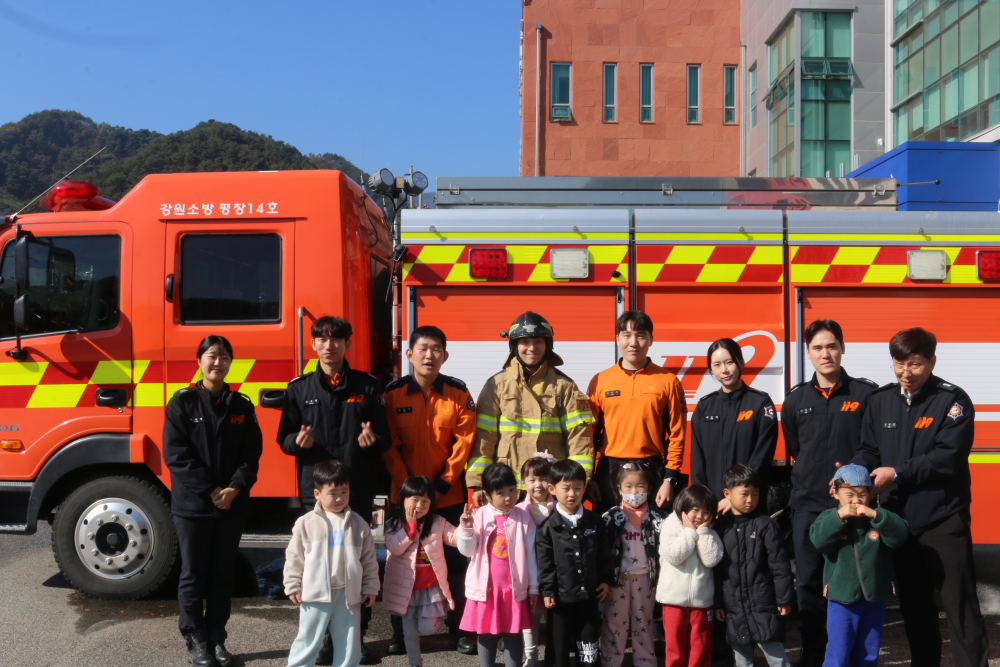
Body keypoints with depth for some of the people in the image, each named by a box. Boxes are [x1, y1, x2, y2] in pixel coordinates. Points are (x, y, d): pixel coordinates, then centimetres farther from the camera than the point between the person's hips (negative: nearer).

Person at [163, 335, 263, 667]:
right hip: (192, 504, -3)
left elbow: (251, 453, 3)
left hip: (233, 504, 3)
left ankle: (216, 638, 21)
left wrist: (235, 488, -13)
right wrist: (210, 490, -14)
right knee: (193, 574, 5)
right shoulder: (183, 402, -3)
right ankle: (195, 640, 18)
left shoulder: (242, 406, 6)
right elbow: (176, 453, -9)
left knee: (222, 575, 10)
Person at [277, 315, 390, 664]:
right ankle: (324, 637, 16)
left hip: (359, 489, 0)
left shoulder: (367, 386, 6)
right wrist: (298, 440, -14)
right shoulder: (299, 388, 7)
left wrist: (373, 439, -15)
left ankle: (357, 637, 16)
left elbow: (386, 437, 7)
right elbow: (284, 438, 9)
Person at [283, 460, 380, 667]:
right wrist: (292, 587, 0)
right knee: (308, 641, 7)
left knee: (349, 644, 9)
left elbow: (369, 559, 5)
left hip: (348, 594, 2)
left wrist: (370, 588, 4)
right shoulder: (305, 523, -3)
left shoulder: (358, 524, 1)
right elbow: (294, 558, 3)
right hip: (315, 594, -1)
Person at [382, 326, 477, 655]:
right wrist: (407, 485, -9)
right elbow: (389, 445, -2)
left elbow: (464, 442, -4)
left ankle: (458, 630, 20)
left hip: (449, 496, 0)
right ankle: (400, 633, 20)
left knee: (454, 563, 6)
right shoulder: (393, 393, -3)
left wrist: (442, 485, -10)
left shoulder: (458, 393, -3)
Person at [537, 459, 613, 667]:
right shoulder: (548, 527, -7)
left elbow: (604, 555, 7)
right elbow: (545, 562, -6)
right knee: (558, 645, 9)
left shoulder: (595, 523, 1)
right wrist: (547, 591, -9)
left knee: (588, 646, 12)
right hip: (561, 597, -2)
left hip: (589, 595, 2)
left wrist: (606, 580, 2)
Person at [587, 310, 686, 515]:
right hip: (609, 472, 1)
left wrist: (670, 479, -4)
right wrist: (588, 478, 3)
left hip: (653, 471, -1)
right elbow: (590, 432, 7)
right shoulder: (600, 381, 6)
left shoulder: (668, 381, 2)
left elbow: (676, 434, 1)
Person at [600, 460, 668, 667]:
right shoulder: (610, 517, -6)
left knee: (644, 623, 13)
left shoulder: (657, 518, -4)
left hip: (645, 577, 1)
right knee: (614, 622, 8)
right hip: (618, 577, 0)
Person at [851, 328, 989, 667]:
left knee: (959, 604, 0)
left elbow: (948, 457, -17)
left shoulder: (953, 400, -9)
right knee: (914, 605, 17)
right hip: (899, 520, 5)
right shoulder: (880, 400, 6)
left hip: (944, 521, -5)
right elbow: (869, 450, 8)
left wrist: (897, 473, -19)